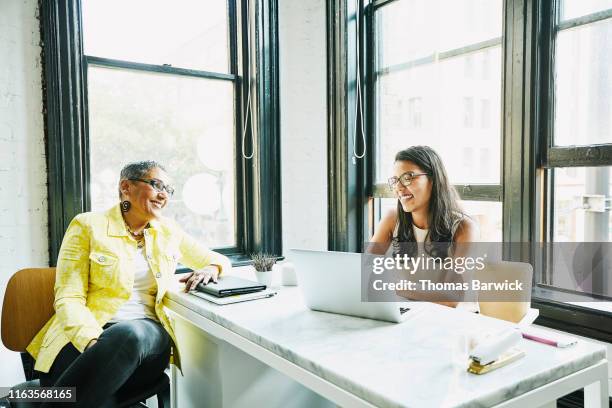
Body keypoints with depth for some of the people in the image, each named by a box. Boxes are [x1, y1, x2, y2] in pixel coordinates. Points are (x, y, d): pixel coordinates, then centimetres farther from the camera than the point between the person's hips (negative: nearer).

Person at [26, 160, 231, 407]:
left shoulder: (169, 232, 14)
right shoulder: (88, 226, 2)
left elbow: (221, 260, 22)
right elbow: (68, 299, -5)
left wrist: (211, 269, -4)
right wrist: (94, 342, -25)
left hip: (147, 337, 4)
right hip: (86, 337, -3)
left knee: (130, 334, -35)